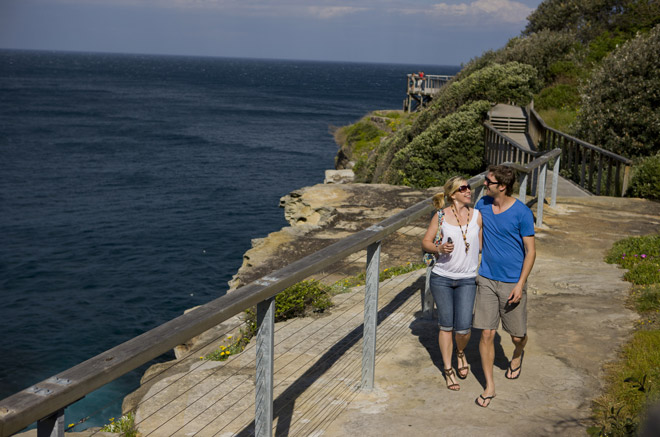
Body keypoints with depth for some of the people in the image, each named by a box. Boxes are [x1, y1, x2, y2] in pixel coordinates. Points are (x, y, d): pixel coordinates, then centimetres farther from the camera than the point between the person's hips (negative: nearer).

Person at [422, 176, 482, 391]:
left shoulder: (477, 216, 1)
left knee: (463, 327, -7)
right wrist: (439, 248, -19)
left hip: (467, 279, 1)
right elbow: (425, 242, 1)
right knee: (446, 325, 7)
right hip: (441, 277, -1)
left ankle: (460, 352, 27)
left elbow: (482, 245, 7)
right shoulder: (441, 216, -4)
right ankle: (448, 369, 24)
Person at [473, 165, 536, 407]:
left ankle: (518, 354, 46)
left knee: (517, 335, 10)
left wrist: (520, 284, -15)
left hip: (512, 283, -3)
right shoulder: (483, 204, 1)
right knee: (486, 334, -1)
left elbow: (531, 251, -10)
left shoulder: (521, 213, -14)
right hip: (486, 280, 3)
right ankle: (489, 386, 9)